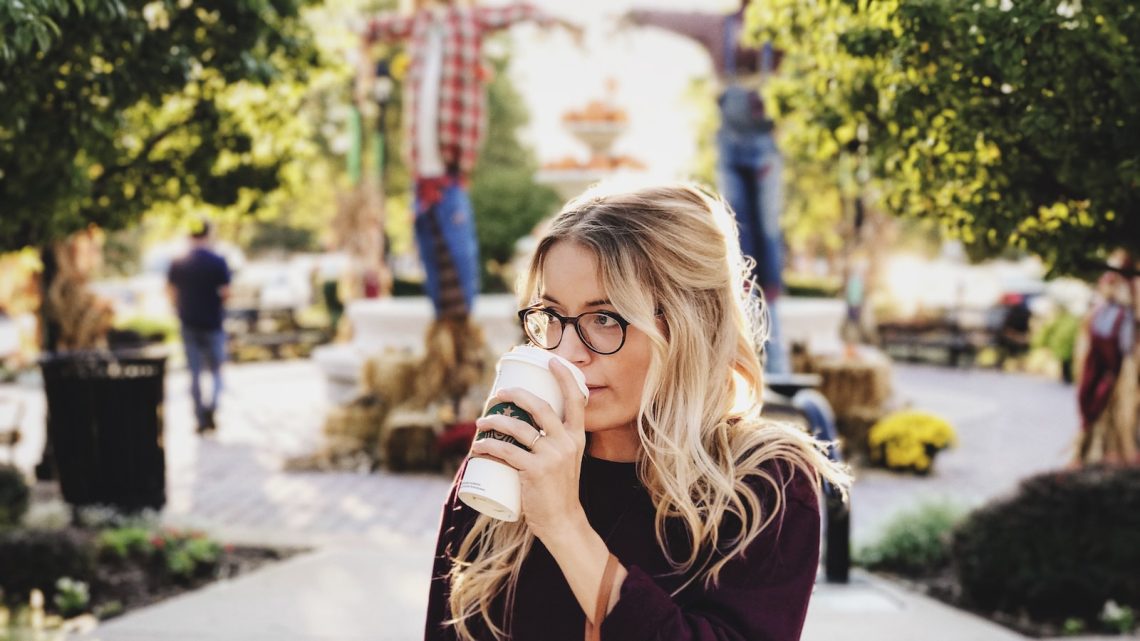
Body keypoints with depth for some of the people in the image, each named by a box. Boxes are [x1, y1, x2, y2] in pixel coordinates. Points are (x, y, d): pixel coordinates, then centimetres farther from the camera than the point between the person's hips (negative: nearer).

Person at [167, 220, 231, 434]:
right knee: (216, 370, 10)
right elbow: (225, 293, -15)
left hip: (189, 324, 3)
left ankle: (201, 419, 8)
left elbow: (171, 292, 1)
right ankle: (211, 405, -16)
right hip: (212, 324, -2)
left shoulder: (178, 264, 0)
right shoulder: (218, 262, -11)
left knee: (194, 373, 9)